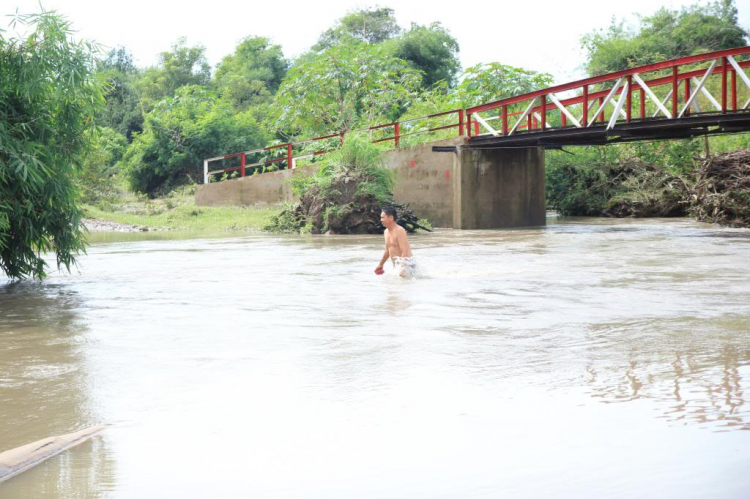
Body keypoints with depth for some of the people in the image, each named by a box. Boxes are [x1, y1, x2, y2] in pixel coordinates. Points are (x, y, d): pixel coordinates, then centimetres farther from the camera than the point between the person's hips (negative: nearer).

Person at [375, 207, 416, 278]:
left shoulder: (399, 231, -14)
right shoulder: (386, 232, 13)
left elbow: (405, 251, -21)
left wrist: (403, 268, -30)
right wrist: (380, 264, 32)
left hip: (405, 262, -9)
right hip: (396, 263, 9)